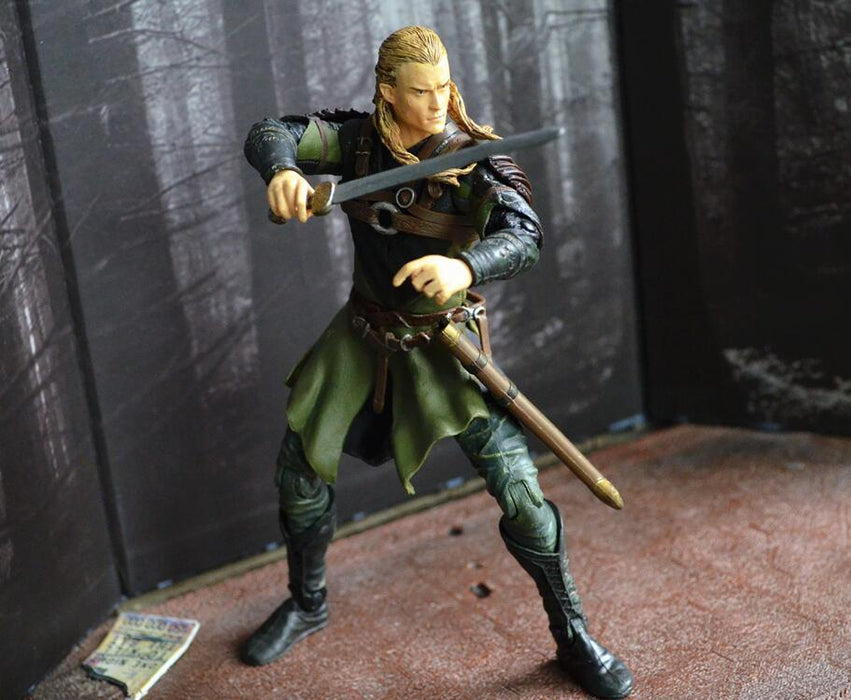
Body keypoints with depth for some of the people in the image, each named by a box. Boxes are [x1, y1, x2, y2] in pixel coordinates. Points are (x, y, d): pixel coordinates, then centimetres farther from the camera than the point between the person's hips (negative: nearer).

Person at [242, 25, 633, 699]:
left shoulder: (474, 154, -16)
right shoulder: (358, 139, -6)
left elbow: (524, 234, -31)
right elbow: (270, 133, -14)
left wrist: (465, 266, -53)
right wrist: (282, 170, -39)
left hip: (445, 341, -3)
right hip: (364, 335, 4)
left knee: (518, 490, -10)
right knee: (300, 470, 9)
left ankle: (573, 635, 13)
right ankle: (307, 604, 36)